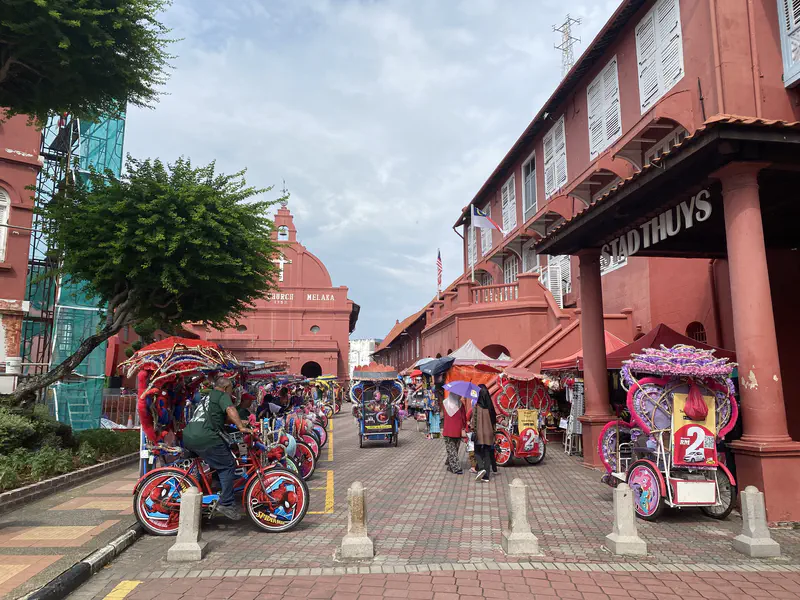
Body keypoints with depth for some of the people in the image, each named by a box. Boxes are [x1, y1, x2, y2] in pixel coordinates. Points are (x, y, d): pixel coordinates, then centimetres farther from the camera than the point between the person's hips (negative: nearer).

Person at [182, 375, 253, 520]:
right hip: (205, 437, -9)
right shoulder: (222, 395, 4)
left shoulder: (207, 396, 29)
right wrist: (242, 427, -22)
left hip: (188, 436, 9)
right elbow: (230, 410, -17)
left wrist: (240, 423, 39)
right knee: (228, 465, -1)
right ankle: (226, 504, -3)